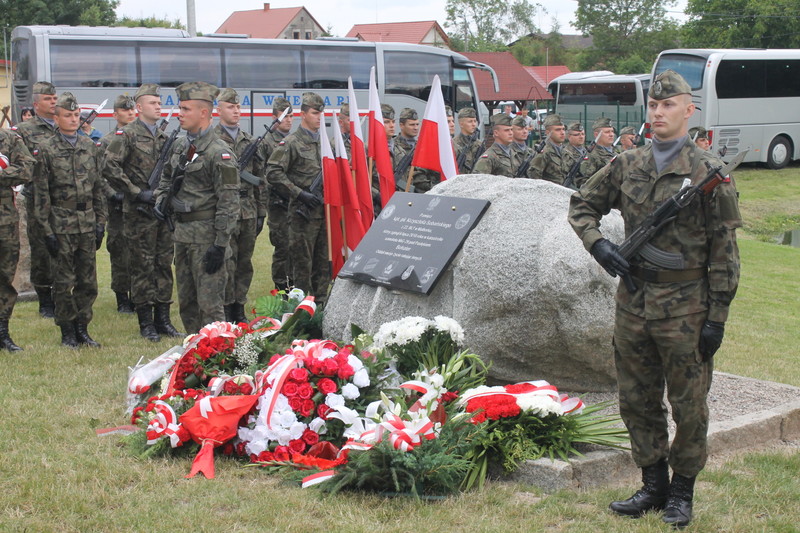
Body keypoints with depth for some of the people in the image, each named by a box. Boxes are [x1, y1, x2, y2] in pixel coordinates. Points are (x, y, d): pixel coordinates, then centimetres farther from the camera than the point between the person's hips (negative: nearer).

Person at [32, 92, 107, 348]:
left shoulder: (89, 146, 9)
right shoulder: (46, 149, -4)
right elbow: (40, 193, -6)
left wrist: (100, 222, 7)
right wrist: (47, 230, -10)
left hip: (87, 224, 4)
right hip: (61, 224, -4)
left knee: (88, 281, 7)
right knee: (63, 282, 2)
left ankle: (82, 328, 19)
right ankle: (67, 332, 13)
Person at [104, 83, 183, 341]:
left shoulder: (165, 137, 14)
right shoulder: (126, 135, -6)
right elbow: (110, 168, -14)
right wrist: (137, 193, -16)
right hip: (139, 212, -6)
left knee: (164, 263, 9)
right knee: (142, 266, -1)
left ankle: (163, 318, 16)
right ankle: (146, 322, 6)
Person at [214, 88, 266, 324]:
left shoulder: (250, 142, 14)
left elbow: (260, 180, 17)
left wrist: (261, 211, 13)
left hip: (248, 213, 6)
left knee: (245, 263, 10)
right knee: (226, 264, -5)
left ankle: (239, 309, 19)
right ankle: (225, 311, 3)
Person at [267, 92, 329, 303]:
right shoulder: (291, 143, -7)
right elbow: (273, 173, -15)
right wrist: (300, 194, -18)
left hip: (325, 211, 6)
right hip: (303, 213, -6)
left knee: (323, 262, 12)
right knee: (303, 262, -1)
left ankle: (321, 302, 21)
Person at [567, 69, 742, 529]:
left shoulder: (708, 171, -7)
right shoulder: (627, 166, 6)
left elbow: (725, 250, -7)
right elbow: (582, 206, 19)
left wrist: (717, 317, -10)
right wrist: (598, 244, -2)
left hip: (685, 307, -5)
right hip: (633, 300, 5)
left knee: (688, 405, 6)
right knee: (637, 401, 13)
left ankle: (682, 490, 22)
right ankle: (653, 485, 27)